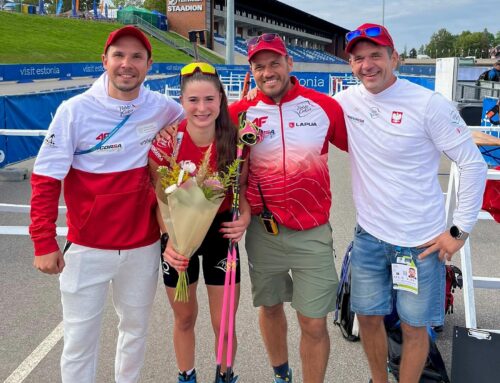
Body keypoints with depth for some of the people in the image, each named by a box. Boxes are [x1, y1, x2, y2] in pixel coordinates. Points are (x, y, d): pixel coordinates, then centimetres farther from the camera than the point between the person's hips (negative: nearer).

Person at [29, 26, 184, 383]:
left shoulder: (163, 109, -4)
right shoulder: (76, 110, -11)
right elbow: (46, 179, -8)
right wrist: (45, 243, -13)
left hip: (144, 245, 3)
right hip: (87, 247, -2)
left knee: (136, 328, 20)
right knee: (80, 337, 7)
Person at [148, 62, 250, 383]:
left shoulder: (236, 140, -14)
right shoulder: (166, 142, -18)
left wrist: (244, 219, -22)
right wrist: (170, 242, -27)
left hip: (221, 233, 0)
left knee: (224, 325, 6)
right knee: (185, 319, 18)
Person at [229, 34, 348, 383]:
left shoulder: (326, 106, -5)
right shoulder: (241, 112, -3)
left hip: (313, 233, -1)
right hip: (263, 232, 2)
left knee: (314, 324, 1)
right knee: (270, 306, 20)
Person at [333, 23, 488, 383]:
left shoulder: (429, 104, -15)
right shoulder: (346, 101, -2)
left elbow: (473, 165, -10)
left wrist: (460, 231, -10)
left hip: (421, 241, -4)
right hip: (369, 235, 4)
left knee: (414, 326, 9)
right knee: (368, 317, 17)